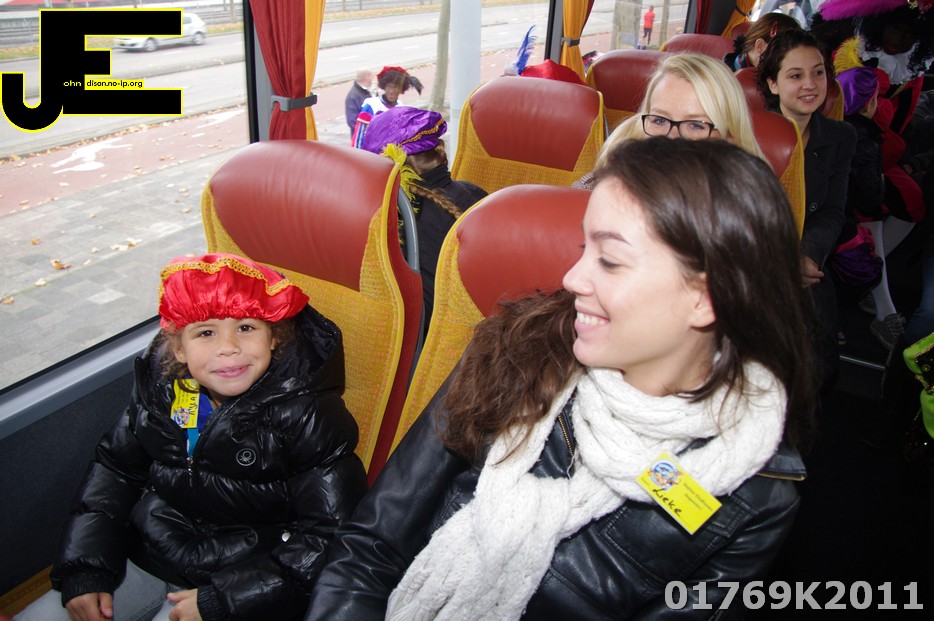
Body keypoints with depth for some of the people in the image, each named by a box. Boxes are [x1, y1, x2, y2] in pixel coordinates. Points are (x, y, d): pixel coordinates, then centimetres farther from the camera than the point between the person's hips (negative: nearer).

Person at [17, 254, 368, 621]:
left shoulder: (308, 415, -20)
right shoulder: (161, 387, -4)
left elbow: (328, 533, -21)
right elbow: (113, 471, 9)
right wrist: (84, 571, -1)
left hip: (236, 582, -5)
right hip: (142, 559, 5)